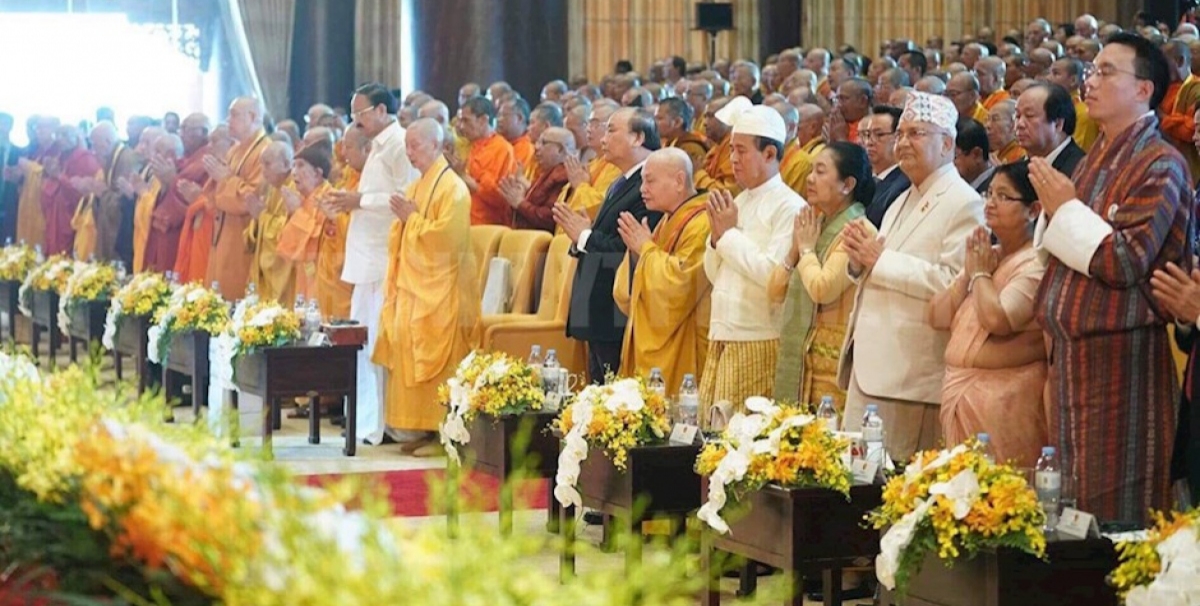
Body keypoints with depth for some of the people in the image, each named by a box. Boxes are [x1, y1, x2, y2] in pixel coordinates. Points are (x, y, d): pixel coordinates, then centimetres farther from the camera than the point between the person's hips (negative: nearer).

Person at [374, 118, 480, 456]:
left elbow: (447, 237, -21)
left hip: (440, 294, -9)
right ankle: (424, 428, 11)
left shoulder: (452, 188, -10)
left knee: (437, 363, -8)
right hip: (412, 289, 9)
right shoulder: (415, 188, 16)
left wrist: (412, 219, -13)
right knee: (410, 361, 6)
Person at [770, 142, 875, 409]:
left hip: (832, 362, -8)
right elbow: (775, 293, 15)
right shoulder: (816, 225, 15)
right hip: (797, 359, 8)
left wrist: (807, 249, -6)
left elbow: (823, 289, -23)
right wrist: (795, 249, 1)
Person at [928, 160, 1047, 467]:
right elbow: (938, 317, 13)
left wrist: (981, 272, -8)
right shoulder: (985, 255, 16)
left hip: (1005, 399, -8)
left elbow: (998, 319, -25)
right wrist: (968, 273, 0)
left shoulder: (1036, 264, -11)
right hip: (959, 393, 8)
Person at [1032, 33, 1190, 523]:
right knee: (1071, 497, 11)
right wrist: (1052, 209, 2)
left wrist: (1066, 208, -11)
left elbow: (1127, 262, -20)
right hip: (1069, 352, 9)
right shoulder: (1093, 162, 16)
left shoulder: (1160, 165, -11)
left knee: (1115, 509, -5)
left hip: (1121, 356, -9)